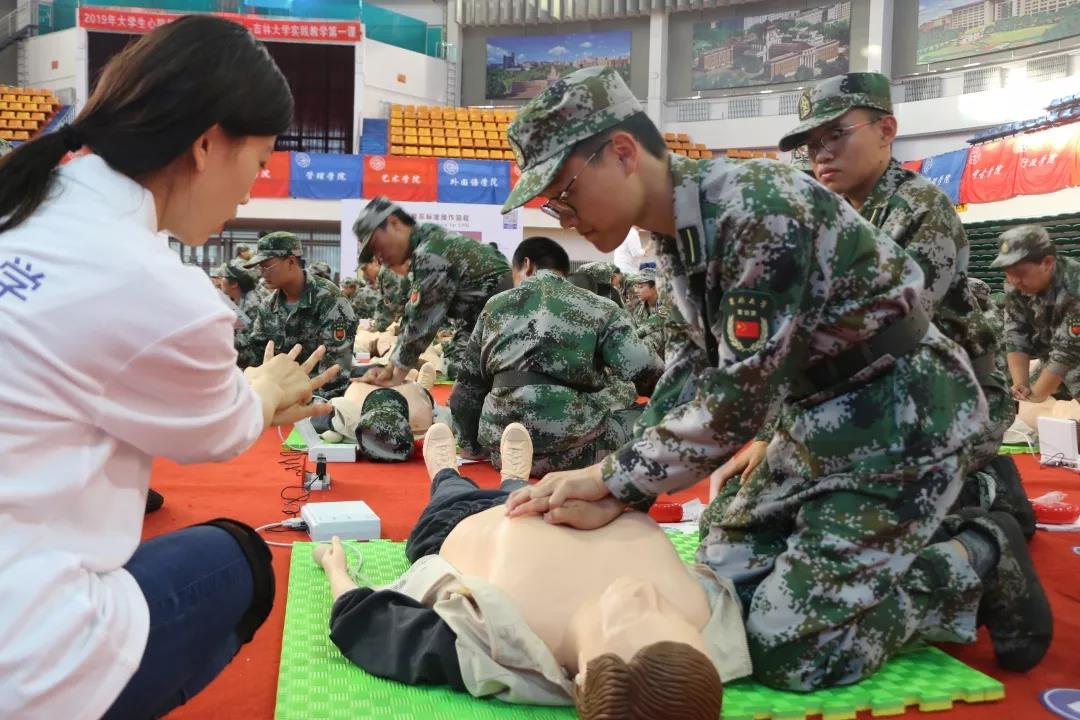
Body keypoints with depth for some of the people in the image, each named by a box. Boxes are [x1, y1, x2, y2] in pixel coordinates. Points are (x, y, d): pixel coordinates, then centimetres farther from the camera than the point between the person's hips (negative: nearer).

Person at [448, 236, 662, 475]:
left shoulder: (495, 306, 14)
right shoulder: (598, 308, 4)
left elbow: (468, 387, 17)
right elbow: (643, 372, -6)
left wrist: (471, 448, 27)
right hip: (573, 448, -4)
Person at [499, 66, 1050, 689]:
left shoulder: (760, 208, -27)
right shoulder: (675, 237, 2)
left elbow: (739, 397, -28)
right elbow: (687, 378, 2)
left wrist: (612, 477, -21)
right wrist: (619, 492, -10)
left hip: (903, 424, -9)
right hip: (816, 425, 9)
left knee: (787, 651, -8)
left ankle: (980, 564, 10)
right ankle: (923, 543, 21)